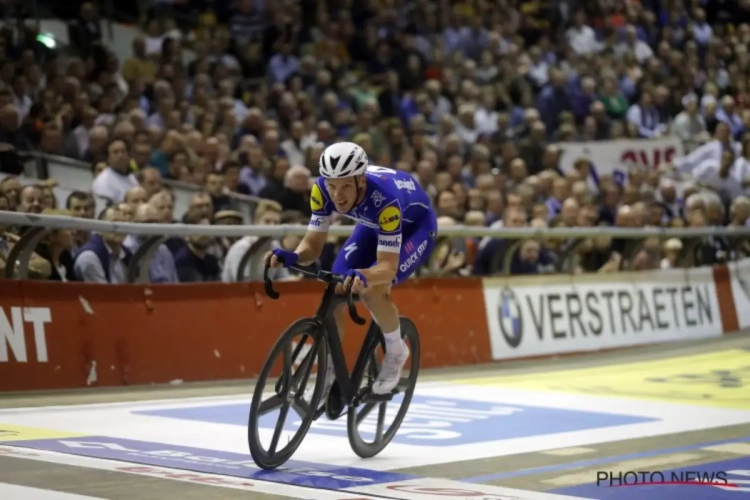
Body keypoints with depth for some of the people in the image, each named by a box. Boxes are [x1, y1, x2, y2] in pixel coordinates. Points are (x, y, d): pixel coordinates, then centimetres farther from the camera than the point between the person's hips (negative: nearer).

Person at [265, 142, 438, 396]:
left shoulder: (385, 198, -42)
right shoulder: (323, 189, -28)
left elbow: (388, 266, -41)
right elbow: (313, 245, -21)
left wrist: (364, 276, -63)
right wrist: (291, 256, -43)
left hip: (415, 226, -5)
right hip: (373, 225, 5)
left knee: (373, 291, -28)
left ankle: (396, 352, 0)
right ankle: (327, 375, 5)